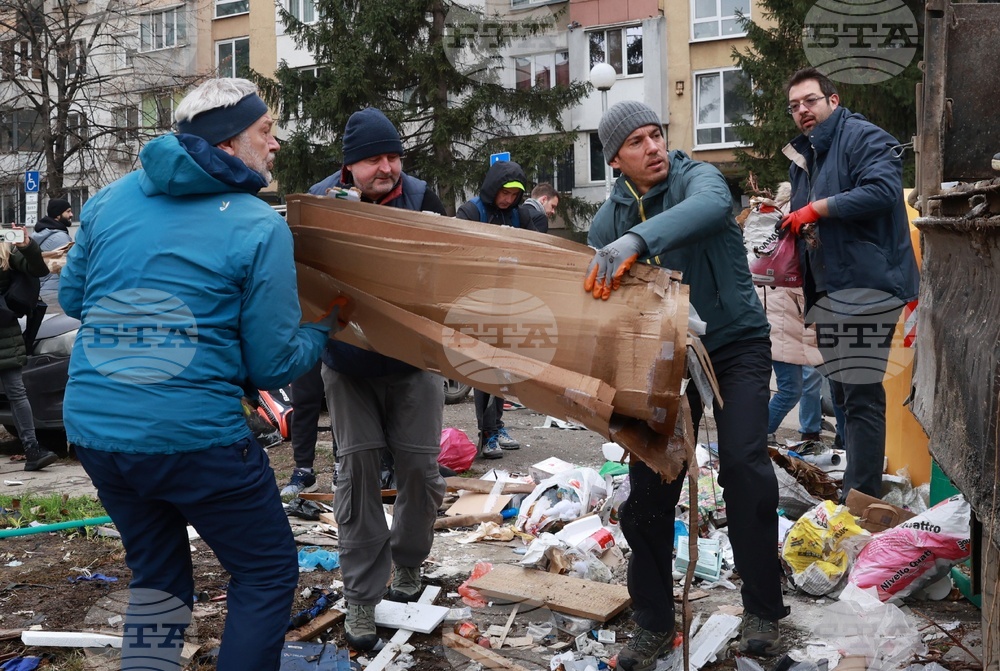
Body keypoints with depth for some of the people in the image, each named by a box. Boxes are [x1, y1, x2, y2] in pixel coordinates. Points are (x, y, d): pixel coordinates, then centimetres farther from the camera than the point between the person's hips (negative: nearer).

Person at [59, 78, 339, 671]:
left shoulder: (111, 200, 7)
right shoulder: (259, 228, -8)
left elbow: (72, 297, 20)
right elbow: (273, 365, -7)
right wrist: (324, 330, 12)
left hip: (94, 428, 7)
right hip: (194, 436, -6)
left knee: (158, 577, 24)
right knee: (268, 575, 13)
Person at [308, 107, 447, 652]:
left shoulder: (420, 198, -10)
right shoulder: (321, 202, -10)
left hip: (413, 360, 1)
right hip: (348, 365, 0)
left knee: (420, 465, 5)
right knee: (358, 468, 1)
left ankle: (406, 565, 32)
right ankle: (361, 597, 12)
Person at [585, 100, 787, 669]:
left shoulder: (696, 176, -13)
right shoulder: (610, 220, -2)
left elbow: (711, 206, -39)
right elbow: (594, 296, 3)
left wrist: (638, 239, -55)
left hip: (736, 344, -3)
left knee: (744, 463, -19)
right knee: (650, 485, 1)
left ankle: (763, 610, 0)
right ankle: (654, 625, 16)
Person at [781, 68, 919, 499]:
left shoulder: (864, 138, -6)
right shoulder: (804, 157, 21)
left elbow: (882, 190, -24)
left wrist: (816, 209, -17)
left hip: (865, 282, -10)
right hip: (831, 291, 10)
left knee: (860, 394, -9)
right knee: (845, 393, 15)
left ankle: (863, 497, -3)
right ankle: (856, 489, 26)